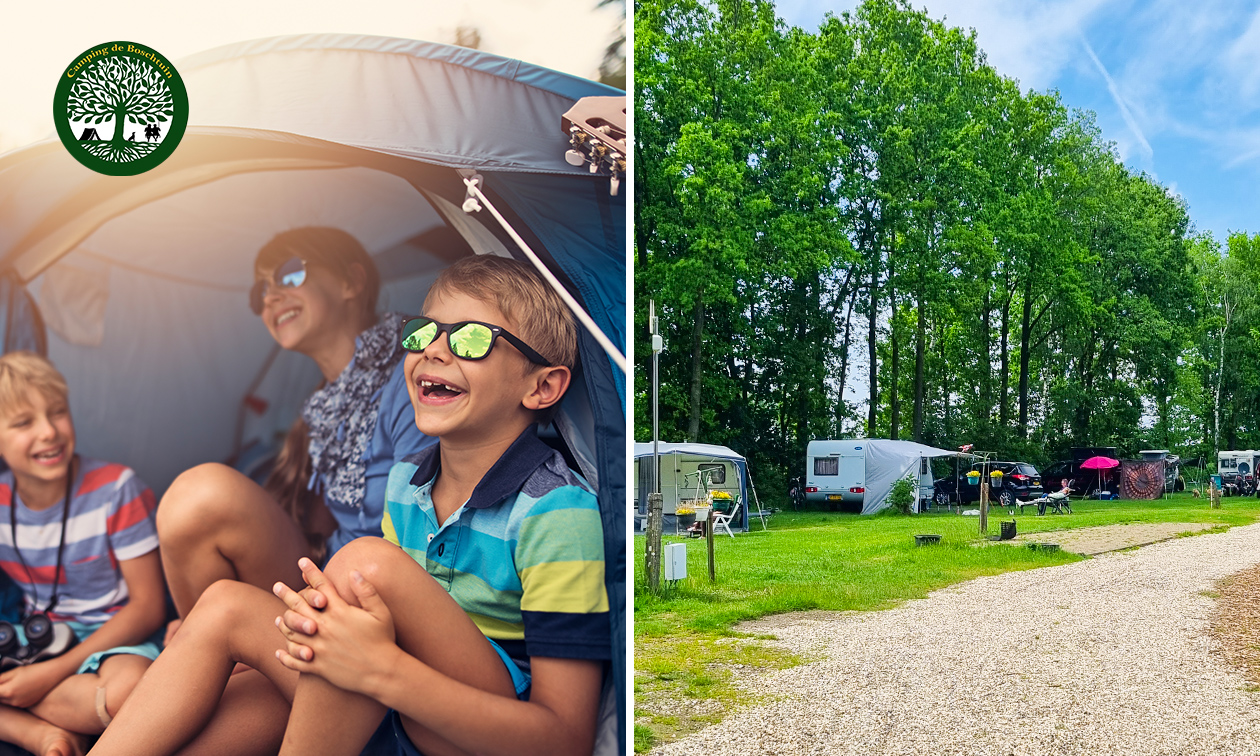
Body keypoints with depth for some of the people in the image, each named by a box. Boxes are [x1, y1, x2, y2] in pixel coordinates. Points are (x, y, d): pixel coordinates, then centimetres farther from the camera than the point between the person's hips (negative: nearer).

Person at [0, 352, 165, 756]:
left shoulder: (115, 488, -13)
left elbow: (148, 607, -13)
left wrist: (53, 672, -19)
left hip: (113, 638, -4)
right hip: (35, 642, 4)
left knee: (129, 688, -39)